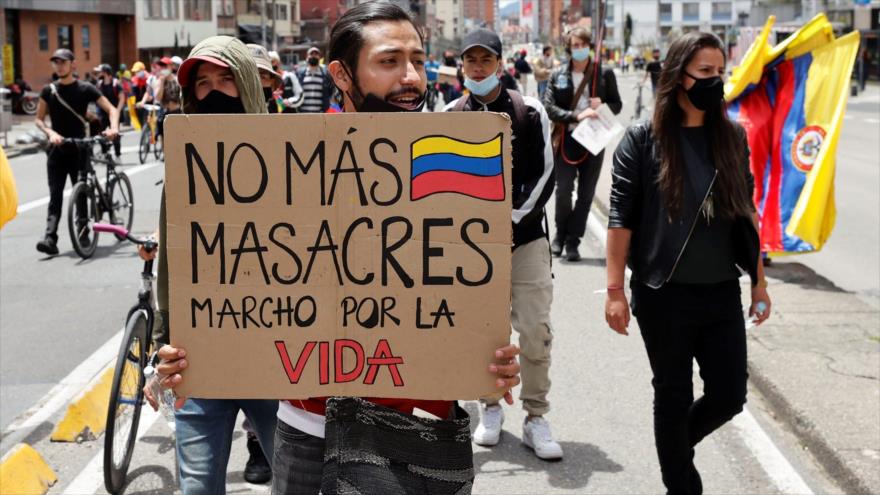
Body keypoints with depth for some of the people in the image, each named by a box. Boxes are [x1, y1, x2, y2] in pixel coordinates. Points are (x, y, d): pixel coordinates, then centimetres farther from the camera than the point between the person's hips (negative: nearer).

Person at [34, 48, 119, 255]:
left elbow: (111, 109, -2)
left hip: (79, 149, -1)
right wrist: (50, 133, -14)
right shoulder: (49, 91, 5)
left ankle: (83, 234, 19)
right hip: (57, 149, 1)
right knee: (55, 195, -6)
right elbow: (39, 119, 7)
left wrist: (113, 127, -22)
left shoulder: (85, 89, -1)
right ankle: (50, 238, -15)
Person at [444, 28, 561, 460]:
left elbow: (544, 175, -2)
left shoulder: (530, 112, 0)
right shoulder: (450, 117, 5)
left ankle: (536, 420, 5)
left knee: (535, 330, -6)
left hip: (525, 236, -2)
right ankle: (491, 409, 24)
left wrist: (511, 221, -10)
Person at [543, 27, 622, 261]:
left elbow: (617, 104, 9)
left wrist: (602, 106, -14)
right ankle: (561, 235, 19)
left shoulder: (604, 73, 3)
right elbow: (549, 107, -5)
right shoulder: (558, 74, 3)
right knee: (563, 191, -4)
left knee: (586, 194, 4)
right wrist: (576, 116, -19)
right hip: (566, 139, -1)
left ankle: (572, 242, 15)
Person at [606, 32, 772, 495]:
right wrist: (615, 290, -11)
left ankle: (675, 447, 38)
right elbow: (621, 218, -8)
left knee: (729, 396, 9)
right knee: (673, 398, 9)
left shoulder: (732, 136, 4)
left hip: (722, 293, 4)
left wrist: (759, 282, 9)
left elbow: (746, 213, 10)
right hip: (664, 295, -4)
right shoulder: (643, 139, -8)